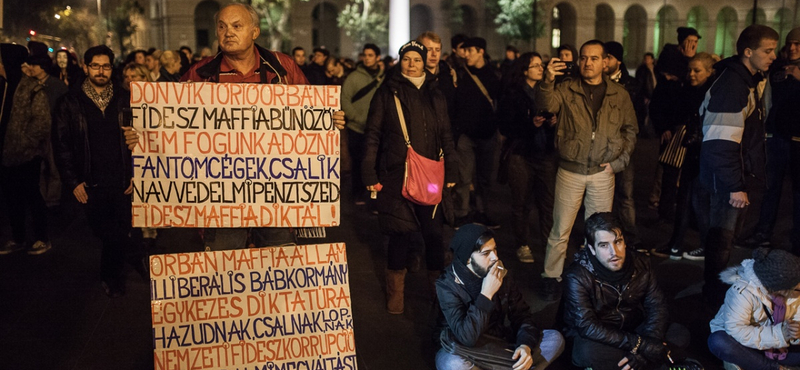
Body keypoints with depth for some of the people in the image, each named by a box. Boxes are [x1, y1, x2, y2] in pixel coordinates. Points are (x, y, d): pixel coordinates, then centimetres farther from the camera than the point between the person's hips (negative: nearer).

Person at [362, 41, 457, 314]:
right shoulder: (387, 93, 3)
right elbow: (373, 135, 1)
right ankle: (395, 291, 18)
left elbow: (446, 136, 16)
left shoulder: (435, 96, 13)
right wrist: (370, 174, -5)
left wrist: (451, 172, 10)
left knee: (434, 232, 0)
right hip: (396, 176, -2)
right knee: (401, 233, 1)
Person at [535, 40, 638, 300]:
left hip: (602, 173, 2)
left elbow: (630, 130, 13)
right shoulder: (566, 90, 0)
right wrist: (548, 81, -38)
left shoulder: (619, 95, 6)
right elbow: (546, 104, -19)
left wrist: (619, 161, 1)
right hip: (570, 171, -1)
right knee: (560, 230, 3)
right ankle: (551, 277, 15)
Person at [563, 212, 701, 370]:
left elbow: (657, 307, -7)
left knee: (680, 334, -16)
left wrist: (646, 349, -24)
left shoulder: (640, 264, -8)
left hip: (633, 330, 5)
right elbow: (587, 326, -30)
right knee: (586, 352, -37)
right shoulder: (577, 277, -23)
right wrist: (640, 344, -32)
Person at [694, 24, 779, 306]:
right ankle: (715, 296, 16)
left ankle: (713, 289, 34)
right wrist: (736, 186, -27)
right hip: (727, 179, -10)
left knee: (719, 234, 20)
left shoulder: (752, 81, 10)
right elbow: (722, 144, -28)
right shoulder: (732, 86, -23)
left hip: (738, 174, 10)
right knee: (721, 237, 2)